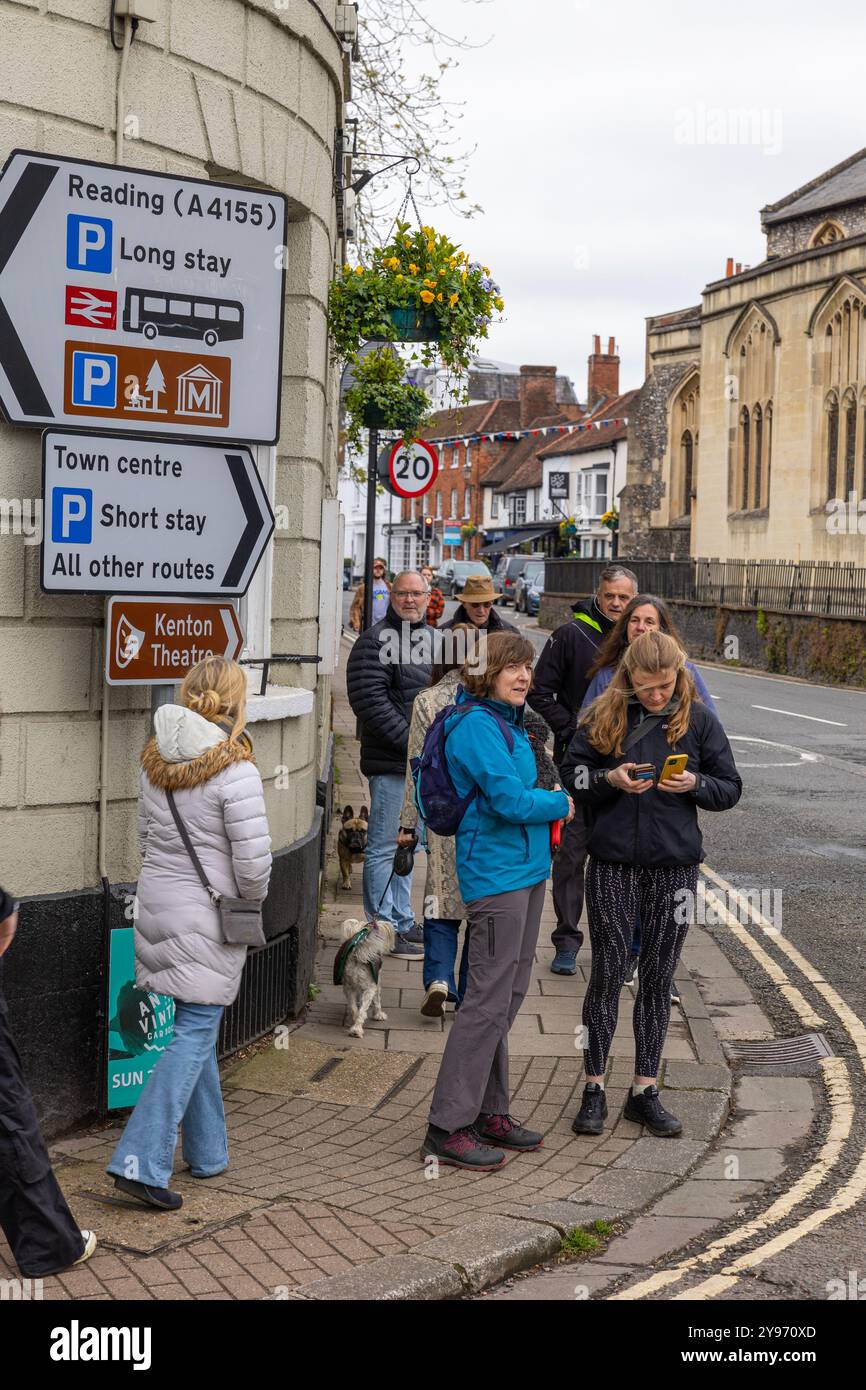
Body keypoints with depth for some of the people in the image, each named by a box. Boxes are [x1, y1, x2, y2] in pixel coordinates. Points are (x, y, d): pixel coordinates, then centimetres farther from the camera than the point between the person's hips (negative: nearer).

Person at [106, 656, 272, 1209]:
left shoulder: (156, 762, 3)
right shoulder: (234, 770, -17)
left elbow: (147, 837, 12)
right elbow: (253, 858, -18)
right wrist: (252, 897, 1)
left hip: (157, 907, 7)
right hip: (209, 916, -7)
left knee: (196, 1028, 18)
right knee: (195, 1034, -2)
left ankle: (208, 1152, 28)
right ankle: (140, 1161, -9)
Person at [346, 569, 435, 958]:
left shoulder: (434, 639, 15)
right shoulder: (375, 641, -11)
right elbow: (370, 701, -18)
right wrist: (411, 742, -19)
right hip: (390, 762, -8)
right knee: (385, 847, -3)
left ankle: (403, 922, 27)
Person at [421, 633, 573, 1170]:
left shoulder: (509, 723, 15)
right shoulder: (476, 724, -15)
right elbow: (510, 800, -21)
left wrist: (544, 803, 7)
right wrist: (560, 803, -6)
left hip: (526, 868, 10)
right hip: (496, 872, -10)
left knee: (510, 994, 14)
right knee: (489, 998, -8)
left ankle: (489, 1112, 24)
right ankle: (447, 1129, -2)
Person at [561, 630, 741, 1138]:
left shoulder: (699, 720, 0)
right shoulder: (605, 715, -2)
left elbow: (731, 789, 4)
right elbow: (572, 774, 3)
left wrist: (695, 784, -16)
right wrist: (611, 778, -16)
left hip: (675, 867, 1)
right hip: (614, 864, -1)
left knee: (658, 978, 9)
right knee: (607, 974, 3)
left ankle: (646, 1091, 19)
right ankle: (595, 1089, 14)